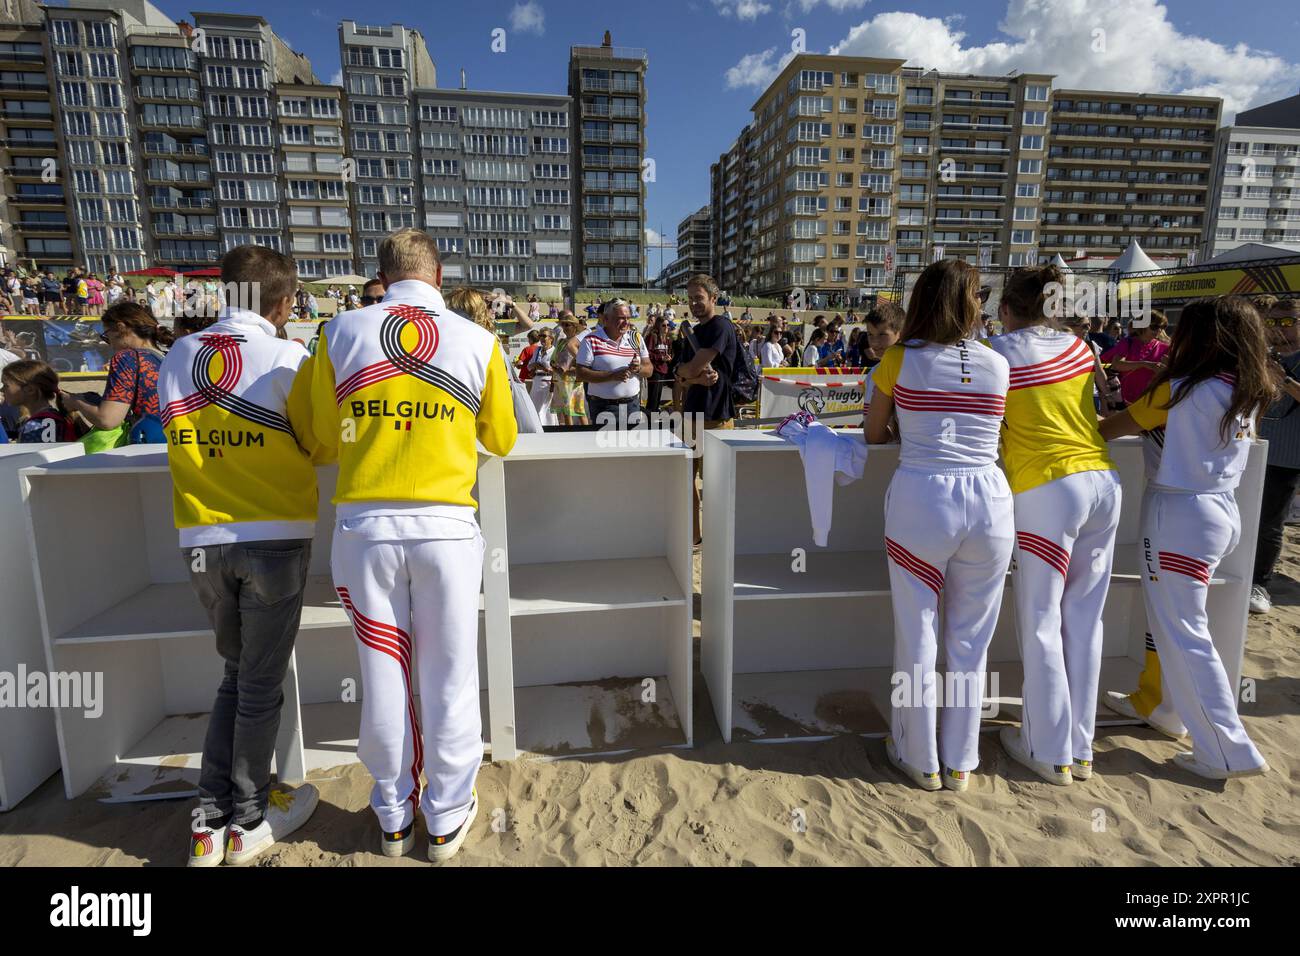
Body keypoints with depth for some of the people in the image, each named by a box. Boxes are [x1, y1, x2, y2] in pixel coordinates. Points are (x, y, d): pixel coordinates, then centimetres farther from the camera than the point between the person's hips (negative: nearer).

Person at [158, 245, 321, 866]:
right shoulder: (286, 358, -8)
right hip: (273, 538, -4)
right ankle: (250, 822, 23)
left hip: (200, 542, 5)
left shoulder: (176, 358, 7)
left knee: (236, 674, 20)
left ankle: (210, 821, 23)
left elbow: (184, 432, 12)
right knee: (262, 683, 9)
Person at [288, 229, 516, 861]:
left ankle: (394, 818, 32)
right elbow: (501, 439, 11)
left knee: (383, 672, 14)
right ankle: (447, 819, 28)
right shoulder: (478, 341, 0)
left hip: (363, 524, 1)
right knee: (448, 674, 11)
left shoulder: (342, 334, 2)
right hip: (446, 525, -1)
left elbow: (313, 440, 7)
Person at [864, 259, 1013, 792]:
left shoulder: (899, 360, 1)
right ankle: (960, 763, 27)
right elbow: (994, 431, 15)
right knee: (970, 642, 14)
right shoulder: (998, 365, 6)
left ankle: (920, 760, 24)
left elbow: (874, 434, 10)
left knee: (917, 638, 10)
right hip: (988, 502, 3)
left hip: (920, 499, -2)